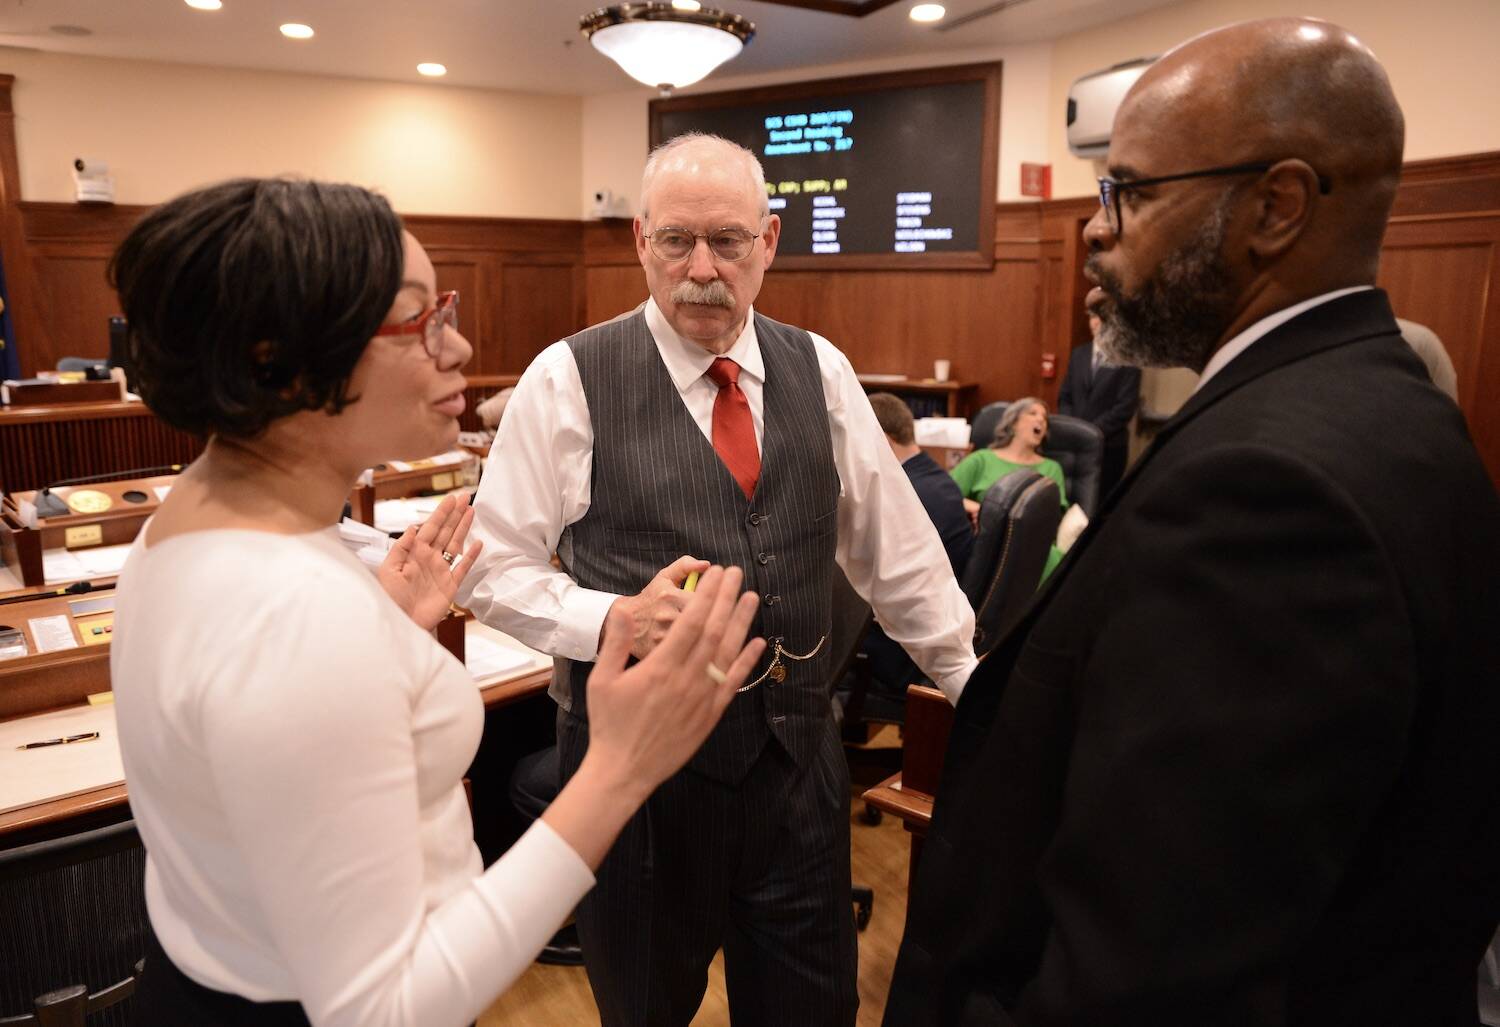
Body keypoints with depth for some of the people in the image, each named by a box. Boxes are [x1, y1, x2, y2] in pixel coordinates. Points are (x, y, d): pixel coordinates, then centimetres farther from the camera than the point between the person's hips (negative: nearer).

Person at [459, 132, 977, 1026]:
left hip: (797, 750, 3)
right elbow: (497, 567, -6)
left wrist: (973, 682, 10)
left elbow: (896, 546, 8)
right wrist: (615, 618, -22)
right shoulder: (570, 379, -9)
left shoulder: (820, 370, 1)